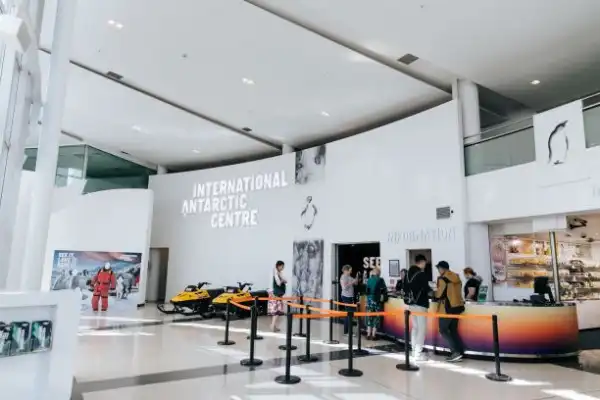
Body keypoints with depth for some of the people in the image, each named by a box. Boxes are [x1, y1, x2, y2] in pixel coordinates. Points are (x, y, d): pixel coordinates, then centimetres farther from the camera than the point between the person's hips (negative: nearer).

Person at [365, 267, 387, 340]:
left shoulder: (369, 280, 3)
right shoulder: (380, 280, -10)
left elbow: (367, 290, 8)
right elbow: (384, 291, -7)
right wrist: (383, 297, 10)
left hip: (369, 300, 5)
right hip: (377, 300, -5)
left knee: (369, 317, 12)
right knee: (376, 317, 3)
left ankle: (368, 335, 15)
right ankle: (373, 335, 3)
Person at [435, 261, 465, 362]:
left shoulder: (442, 278, -13)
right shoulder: (457, 277, 11)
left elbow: (440, 294, -13)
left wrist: (434, 294, 8)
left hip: (448, 308, -8)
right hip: (458, 306, 8)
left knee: (443, 330, 2)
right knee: (453, 330, 15)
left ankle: (456, 352, -6)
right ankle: (460, 353, 13)